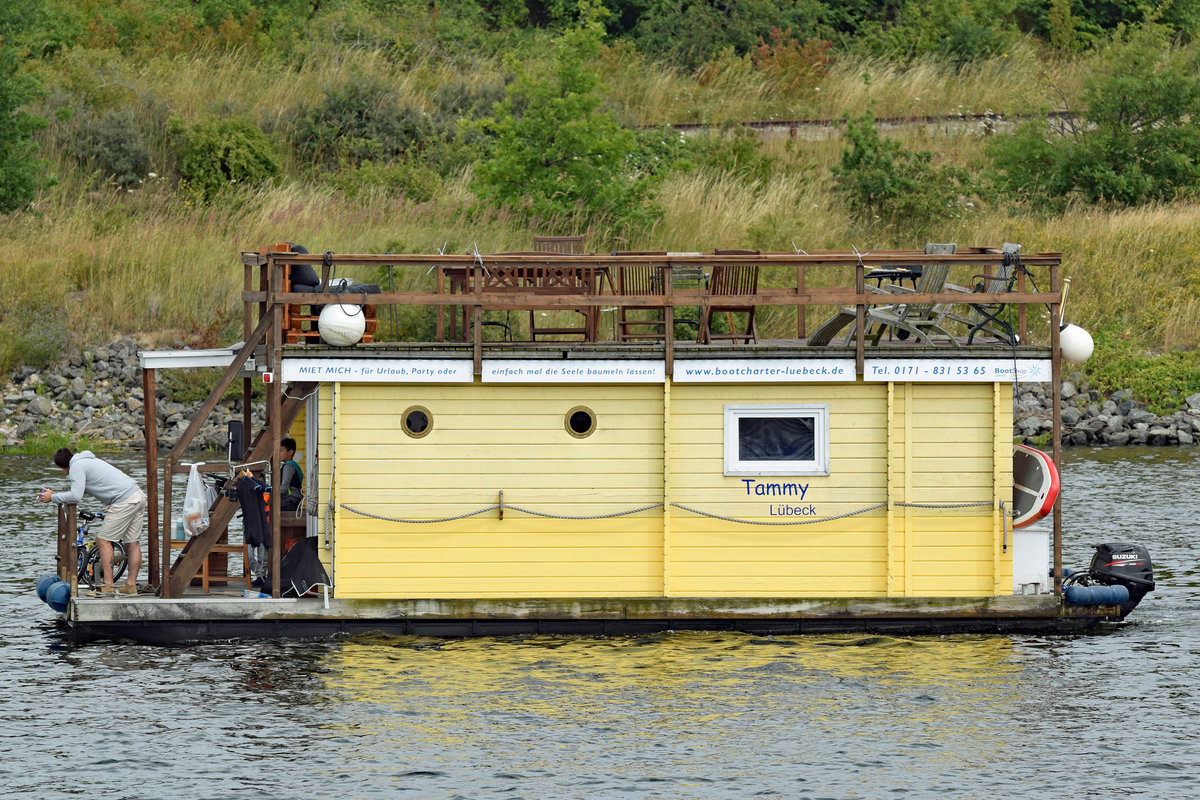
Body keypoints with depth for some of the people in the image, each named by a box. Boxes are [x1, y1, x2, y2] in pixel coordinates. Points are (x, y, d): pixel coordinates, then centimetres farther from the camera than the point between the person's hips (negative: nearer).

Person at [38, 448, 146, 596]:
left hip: (125, 500, -9)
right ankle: (131, 585, 12)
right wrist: (56, 494, 27)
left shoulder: (77, 466, -5)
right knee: (133, 543, 11)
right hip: (138, 495, 9)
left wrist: (52, 498, -3)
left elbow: (76, 496, -16)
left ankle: (108, 586, -7)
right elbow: (81, 491, 31)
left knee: (103, 541, -3)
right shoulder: (88, 460, 25)